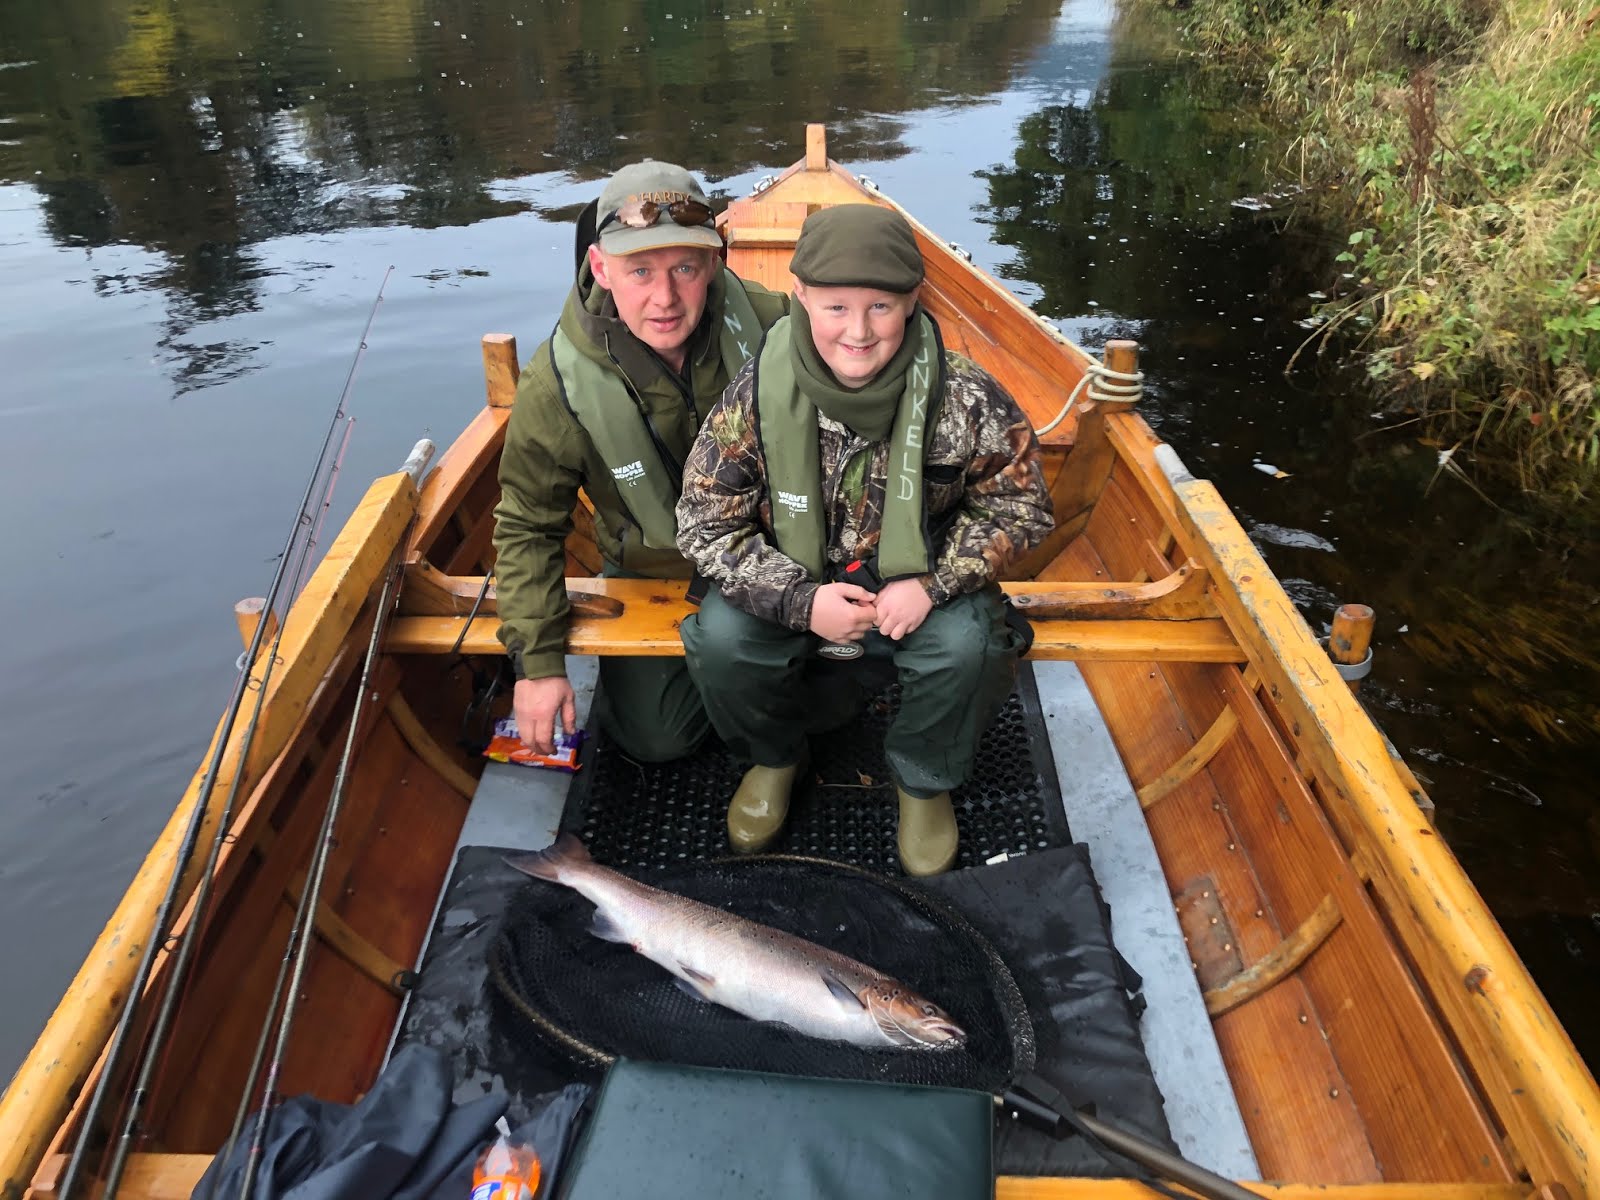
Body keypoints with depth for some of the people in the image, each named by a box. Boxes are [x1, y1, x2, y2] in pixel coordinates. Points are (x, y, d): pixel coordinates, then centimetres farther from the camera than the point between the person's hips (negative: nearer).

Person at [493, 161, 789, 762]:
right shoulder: (557, 385, -25)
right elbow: (528, 527, -11)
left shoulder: (769, 324, -23)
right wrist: (537, 661, -13)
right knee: (655, 739, -1)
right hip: (650, 577, 0)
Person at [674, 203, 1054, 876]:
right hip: (795, 586, 1)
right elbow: (704, 523, -11)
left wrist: (935, 581, -20)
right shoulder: (758, 395, -18)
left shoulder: (964, 398, -19)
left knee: (966, 647, -29)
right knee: (719, 639, -25)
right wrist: (801, 600, -23)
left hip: (919, 585, 0)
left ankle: (924, 782, 5)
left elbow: (1020, 506, -5)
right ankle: (773, 757, 10)